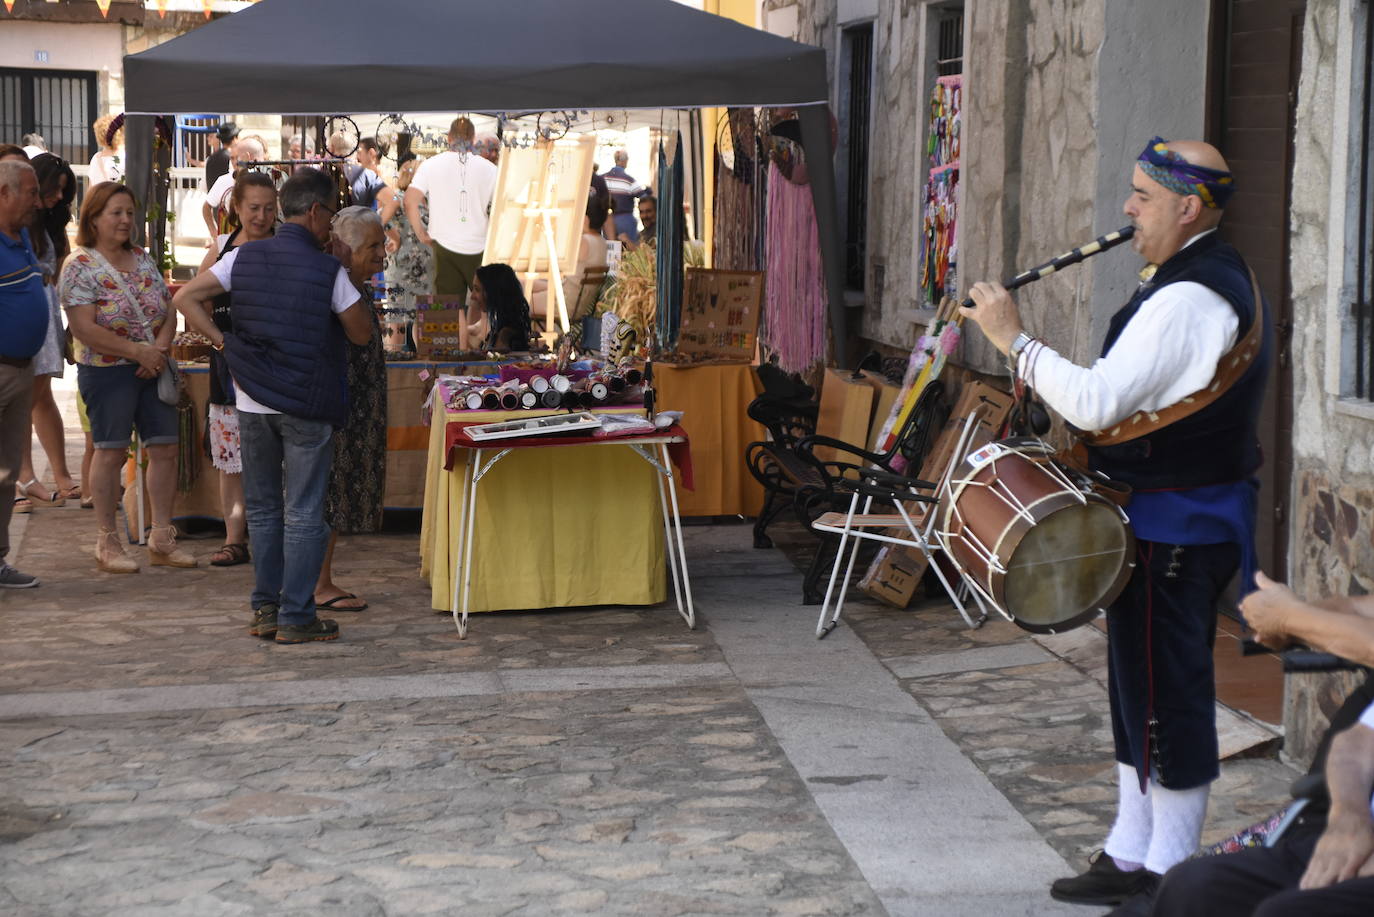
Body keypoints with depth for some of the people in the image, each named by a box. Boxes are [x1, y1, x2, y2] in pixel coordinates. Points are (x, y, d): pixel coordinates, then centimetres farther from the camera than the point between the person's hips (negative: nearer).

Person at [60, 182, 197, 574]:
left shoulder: (143, 259, 11)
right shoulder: (80, 266, -8)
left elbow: (168, 310, 11)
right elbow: (85, 328, -16)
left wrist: (161, 347, -9)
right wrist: (138, 352, -18)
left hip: (153, 369, 6)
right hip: (107, 372, -6)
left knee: (165, 448, 4)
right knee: (111, 452, -1)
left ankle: (162, 539, 13)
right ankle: (108, 543, 9)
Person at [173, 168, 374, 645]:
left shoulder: (243, 258, 2)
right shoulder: (328, 270, -10)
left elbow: (186, 297, 1)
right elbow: (362, 333, -2)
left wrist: (222, 341, 3)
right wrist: (355, 289, 11)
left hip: (252, 402, 4)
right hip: (307, 406, -4)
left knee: (262, 507, 15)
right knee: (303, 513, 2)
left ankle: (265, 610, 19)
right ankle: (296, 617, 3)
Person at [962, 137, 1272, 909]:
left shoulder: (1187, 300, -21)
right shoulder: (1222, 278, 14)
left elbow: (1098, 402, -26)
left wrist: (1014, 339, -17)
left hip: (1173, 522, -11)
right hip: (1196, 514, 11)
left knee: (1166, 697, -2)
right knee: (1144, 690, 16)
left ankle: (1169, 877, 7)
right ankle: (1132, 855, 26)